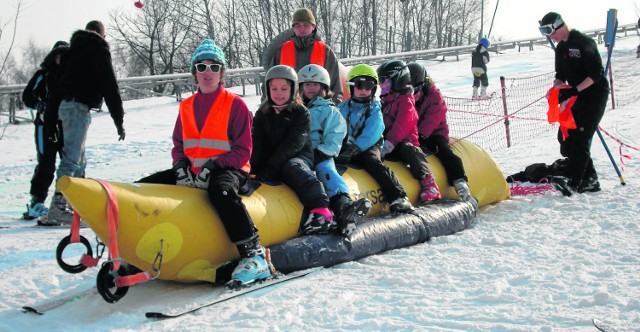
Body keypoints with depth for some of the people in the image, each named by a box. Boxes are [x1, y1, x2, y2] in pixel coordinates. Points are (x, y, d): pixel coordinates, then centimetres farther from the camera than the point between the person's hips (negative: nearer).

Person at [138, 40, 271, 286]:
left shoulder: (235, 104, -1)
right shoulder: (186, 106, 15)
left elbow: (242, 151, -6)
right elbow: (178, 146, 16)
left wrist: (212, 168, -20)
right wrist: (182, 167, -7)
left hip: (228, 170, -6)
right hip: (191, 172, 6)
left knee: (221, 190, -41)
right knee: (142, 188, -8)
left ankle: (253, 255, -42)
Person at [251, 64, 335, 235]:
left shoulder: (301, 113, 0)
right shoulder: (262, 114, 13)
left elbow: (292, 144, -11)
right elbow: (257, 143, 3)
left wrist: (272, 167, -22)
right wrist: (255, 168, -16)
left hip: (298, 156, -5)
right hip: (269, 162, 5)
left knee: (292, 167, -36)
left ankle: (319, 209, -49)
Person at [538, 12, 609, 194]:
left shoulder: (584, 42, -16)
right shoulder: (561, 48, 10)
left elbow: (596, 73, -20)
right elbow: (561, 75, 14)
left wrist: (574, 90, -26)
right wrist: (556, 89, -7)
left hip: (595, 95, -9)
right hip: (579, 97, 9)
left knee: (580, 137, -14)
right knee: (565, 136, 3)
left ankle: (573, 181, -12)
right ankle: (588, 179, 9)